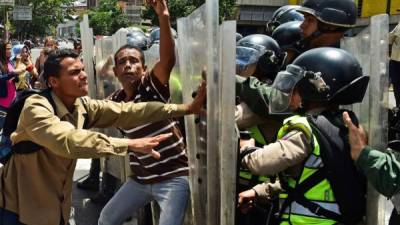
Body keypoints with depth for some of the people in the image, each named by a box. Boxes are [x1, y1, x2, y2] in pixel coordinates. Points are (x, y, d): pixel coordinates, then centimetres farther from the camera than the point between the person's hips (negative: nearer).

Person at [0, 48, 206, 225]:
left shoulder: (83, 106, -4)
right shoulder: (36, 107, -23)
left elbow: (127, 111, -10)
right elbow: (67, 140, -40)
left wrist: (186, 108, -16)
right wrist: (129, 144, -44)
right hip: (21, 207, -6)